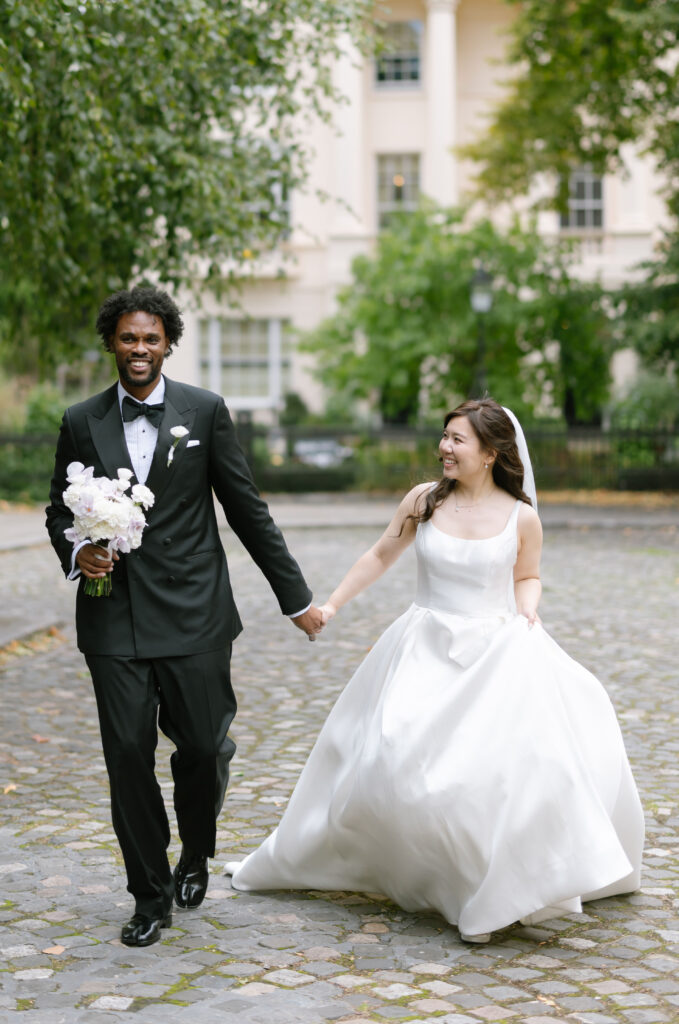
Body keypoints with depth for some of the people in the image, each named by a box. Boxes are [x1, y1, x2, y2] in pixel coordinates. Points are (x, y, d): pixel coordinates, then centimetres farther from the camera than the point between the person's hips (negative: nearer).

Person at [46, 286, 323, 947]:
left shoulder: (205, 412, 2)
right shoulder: (81, 423, 6)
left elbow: (246, 508, 5)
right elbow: (59, 511, 15)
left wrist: (295, 595, 5)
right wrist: (78, 553, -9)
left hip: (192, 614, -1)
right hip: (114, 618, 1)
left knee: (204, 747, 1)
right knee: (128, 755, -1)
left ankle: (195, 854, 32)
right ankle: (151, 893, 16)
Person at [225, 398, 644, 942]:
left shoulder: (521, 518, -4)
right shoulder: (424, 500, -1)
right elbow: (381, 555, 9)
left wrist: (527, 609, -8)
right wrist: (331, 605, 8)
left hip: (497, 652, -1)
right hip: (427, 652, 1)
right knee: (393, 760, 3)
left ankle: (499, 889, -3)